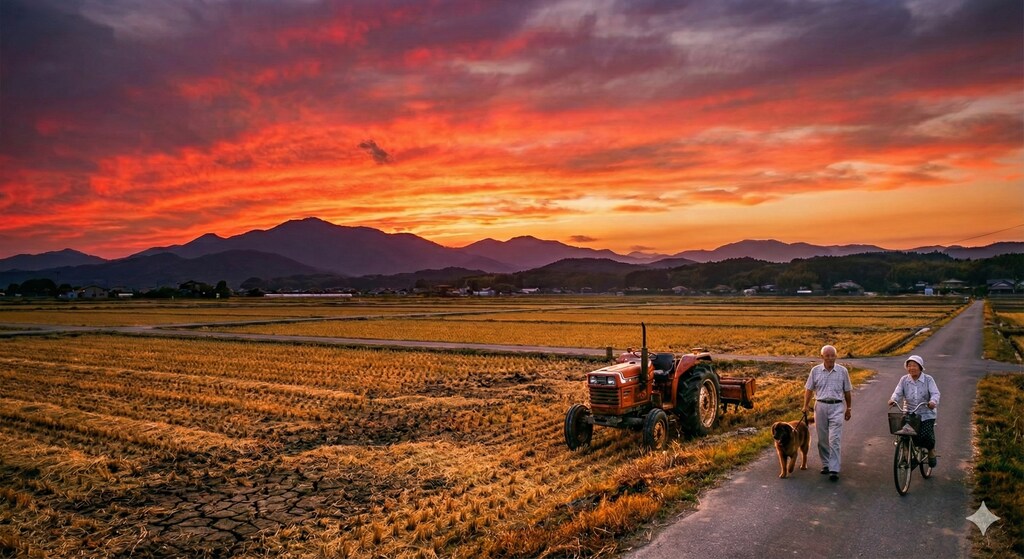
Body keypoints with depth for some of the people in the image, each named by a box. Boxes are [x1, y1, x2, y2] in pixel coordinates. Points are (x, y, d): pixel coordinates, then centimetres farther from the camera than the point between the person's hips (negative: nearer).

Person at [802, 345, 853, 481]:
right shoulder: (815, 371, 4)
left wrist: (849, 408, 12)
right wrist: (806, 405, 1)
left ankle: (834, 469, -9)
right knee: (822, 439, 9)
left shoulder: (843, 371, 3)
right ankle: (825, 464, 23)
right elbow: (809, 389, 8)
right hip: (820, 406, 2)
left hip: (836, 407, -2)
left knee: (835, 439, -8)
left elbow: (847, 391, 11)